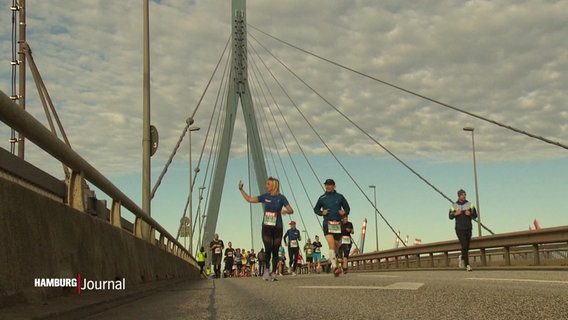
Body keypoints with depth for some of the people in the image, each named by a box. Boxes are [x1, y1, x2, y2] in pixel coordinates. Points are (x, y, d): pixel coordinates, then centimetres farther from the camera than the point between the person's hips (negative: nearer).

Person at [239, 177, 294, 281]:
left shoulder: (281, 198, -1)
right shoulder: (265, 196, 7)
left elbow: (291, 210, -5)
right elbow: (249, 199, 12)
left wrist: (286, 211, -27)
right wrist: (241, 189, 8)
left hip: (277, 227, -1)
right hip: (266, 227, 1)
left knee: (275, 251, 1)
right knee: (268, 249, -11)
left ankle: (273, 273, 10)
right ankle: (267, 270, 6)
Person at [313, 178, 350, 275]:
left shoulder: (340, 197, 8)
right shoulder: (322, 198, 8)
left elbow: (347, 208, 14)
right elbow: (316, 209, 18)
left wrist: (344, 212, -9)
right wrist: (322, 212, -3)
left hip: (338, 224, 2)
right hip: (327, 223, -2)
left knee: (335, 245, 12)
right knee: (331, 244, -19)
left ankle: (331, 260, 37)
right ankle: (334, 266, -26)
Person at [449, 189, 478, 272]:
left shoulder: (470, 204, 4)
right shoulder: (454, 205, 1)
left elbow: (475, 216, 3)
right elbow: (450, 217, 6)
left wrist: (470, 213, -19)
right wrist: (455, 214, -15)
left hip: (468, 229, 3)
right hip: (459, 229, -3)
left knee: (466, 247, 10)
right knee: (464, 246, -14)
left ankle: (462, 257, 42)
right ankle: (467, 265, -14)